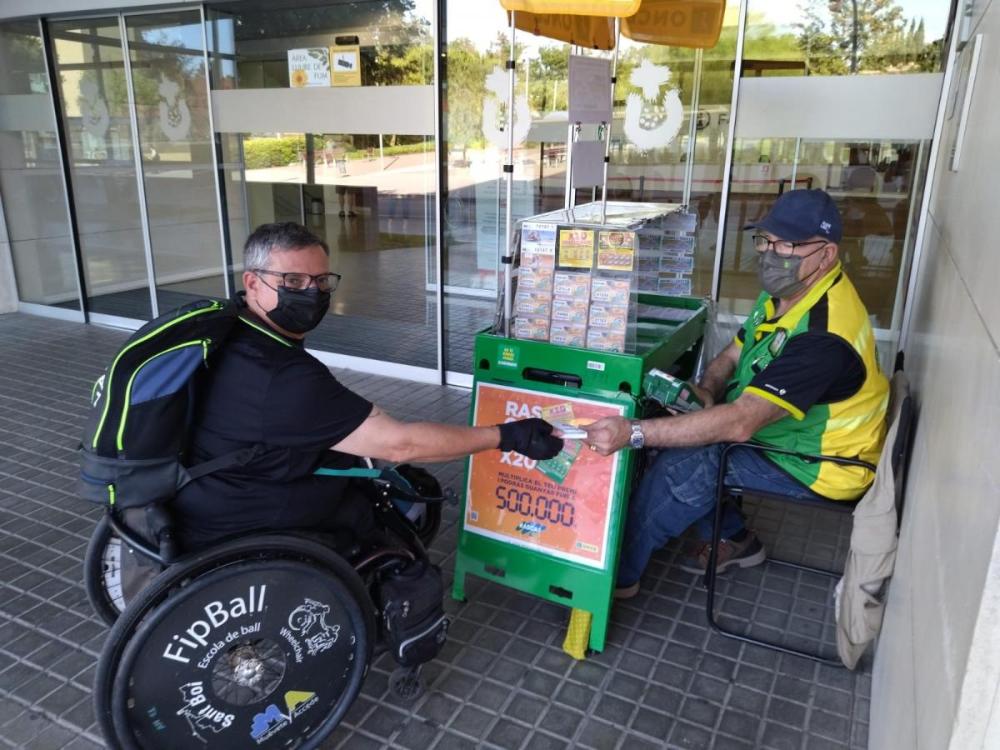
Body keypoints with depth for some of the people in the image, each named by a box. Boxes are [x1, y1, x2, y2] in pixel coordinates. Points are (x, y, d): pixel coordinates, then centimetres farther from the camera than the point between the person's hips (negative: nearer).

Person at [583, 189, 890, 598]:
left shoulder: (823, 336, -32)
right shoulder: (784, 292, -2)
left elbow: (740, 423, -39)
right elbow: (732, 354, 8)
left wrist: (634, 433, -44)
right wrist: (706, 390, -16)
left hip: (817, 466, -9)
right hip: (781, 428, 9)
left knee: (683, 465, -23)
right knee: (679, 427, 3)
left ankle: (615, 575, -4)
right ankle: (732, 538, 15)